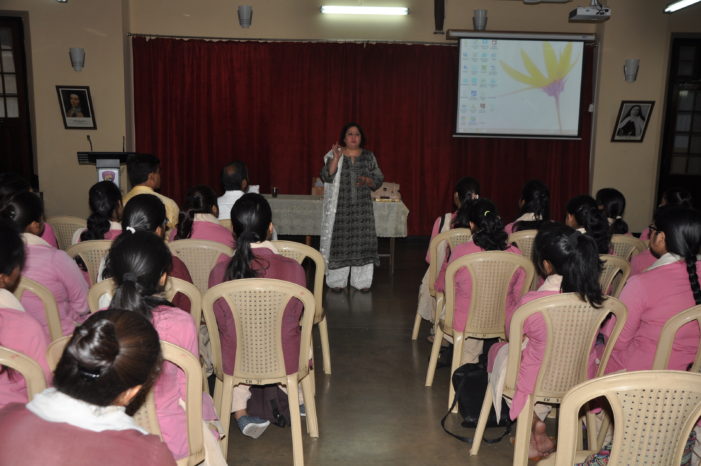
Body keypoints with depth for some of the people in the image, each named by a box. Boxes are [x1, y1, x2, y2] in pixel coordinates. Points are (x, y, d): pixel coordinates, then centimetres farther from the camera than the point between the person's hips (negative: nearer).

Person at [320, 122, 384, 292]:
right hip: (340, 207, -1)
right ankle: (337, 281, 8)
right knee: (339, 241, -2)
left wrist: (367, 180, -11)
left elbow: (379, 179, 9)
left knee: (362, 241, -1)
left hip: (362, 208, 2)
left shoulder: (368, 156, 8)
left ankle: (361, 281, 9)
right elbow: (326, 177, -9)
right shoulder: (334, 155, 3)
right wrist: (336, 158, -20)